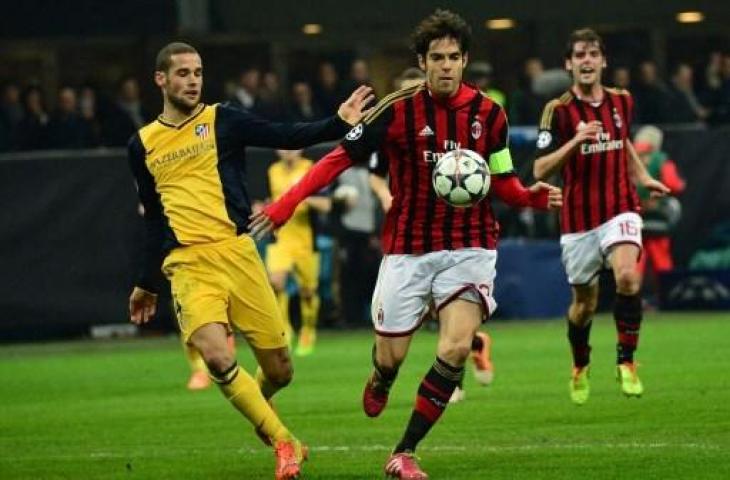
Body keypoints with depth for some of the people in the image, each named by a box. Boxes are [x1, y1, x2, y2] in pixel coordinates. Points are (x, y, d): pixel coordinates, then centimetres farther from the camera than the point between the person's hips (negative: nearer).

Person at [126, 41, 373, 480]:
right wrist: (148, 284, 26)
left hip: (236, 252, 0)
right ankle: (283, 443, -7)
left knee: (279, 370, 2)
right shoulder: (142, 145, 12)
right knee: (217, 357, -24)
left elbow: (288, 136, -5)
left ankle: (258, 409, 39)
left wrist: (338, 124, -19)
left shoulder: (222, 121, 6)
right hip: (188, 265, 0)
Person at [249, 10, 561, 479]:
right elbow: (340, 158, -4)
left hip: (469, 246, 0)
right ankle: (379, 382, 48)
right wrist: (285, 204, -13)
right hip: (408, 249, 0)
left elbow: (502, 181, 8)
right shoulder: (398, 111, -8)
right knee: (391, 356, 6)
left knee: (457, 347, -20)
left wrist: (531, 195, -14)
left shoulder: (488, 114, -2)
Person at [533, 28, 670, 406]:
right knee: (584, 303, 9)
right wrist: (576, 141, -26)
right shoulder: (558, 110, -8)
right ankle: (580, 367, 37)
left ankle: (626, 361, -13)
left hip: (619, 209, 2)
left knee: (627, 276, -26)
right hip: (578, 218, -2)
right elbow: (540, 169, -13)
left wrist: (644, 178, 14)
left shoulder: (621, 101, 5)